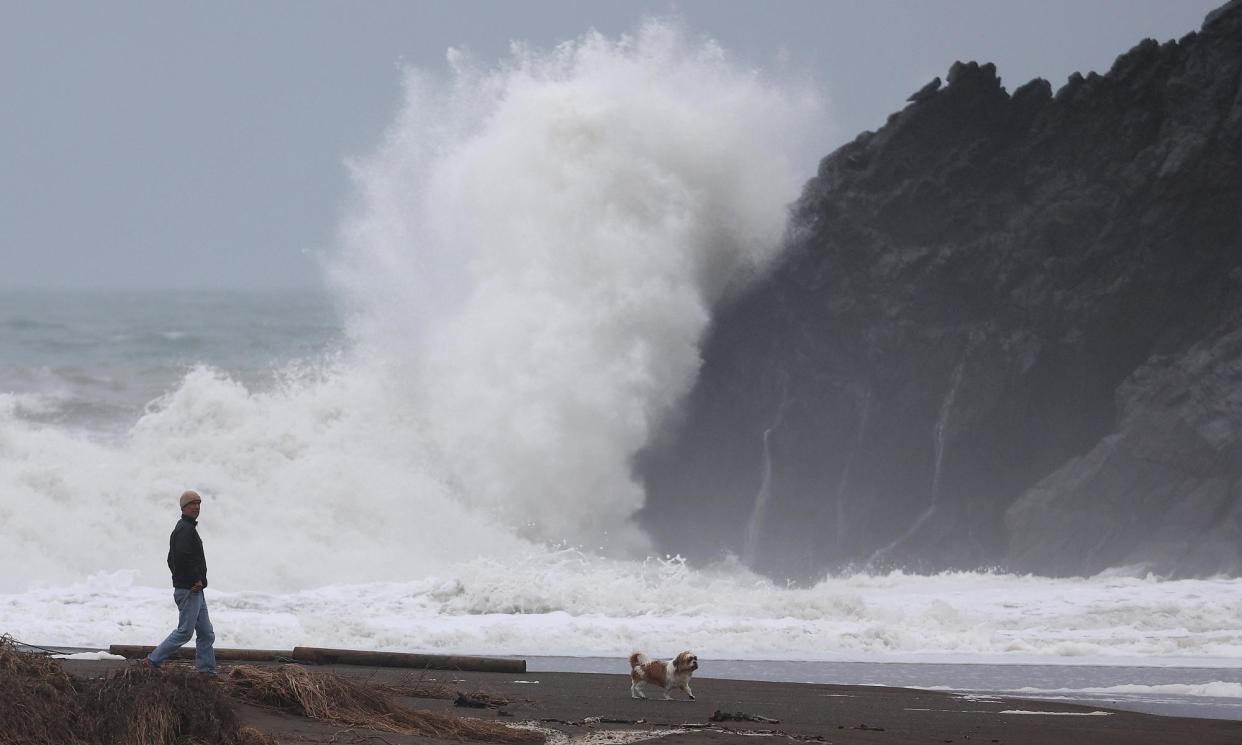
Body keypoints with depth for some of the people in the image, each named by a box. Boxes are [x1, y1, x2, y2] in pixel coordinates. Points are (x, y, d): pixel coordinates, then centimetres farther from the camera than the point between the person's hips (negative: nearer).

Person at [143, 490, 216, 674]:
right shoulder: (186, 529, -14)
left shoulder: (184, 528, 19)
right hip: (189, 590, -11)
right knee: (185, 631, -7)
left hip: (194, 590, 11)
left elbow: (172, 559, 26)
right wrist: (195, 580, -20)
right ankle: (152, 661, -2)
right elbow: (183, 556, -29)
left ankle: (207, 671, 11)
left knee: (206, 634, 10)